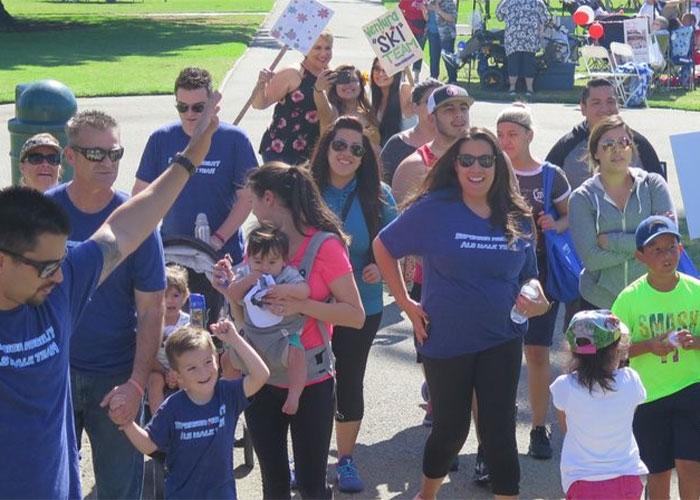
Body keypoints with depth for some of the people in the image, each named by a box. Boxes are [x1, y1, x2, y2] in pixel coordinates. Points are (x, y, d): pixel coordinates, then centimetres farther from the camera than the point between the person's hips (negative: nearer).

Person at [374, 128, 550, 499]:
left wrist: (536, 298, -12)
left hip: (502, 341, 2)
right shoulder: (433, 208, -11)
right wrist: (406, 304, -4)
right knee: (451, 427, 12)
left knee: (499, 431, 1)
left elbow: (528, 274, 11)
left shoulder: (517, 217, 0)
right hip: (446, 340, -2)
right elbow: (384, 246, -2)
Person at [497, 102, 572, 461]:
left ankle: (539, 429, 14)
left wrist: (555, 226, -12)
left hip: (539, 273, 0)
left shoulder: (551, 176, 0)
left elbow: (570, 217, 9)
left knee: (537, 352, 2)